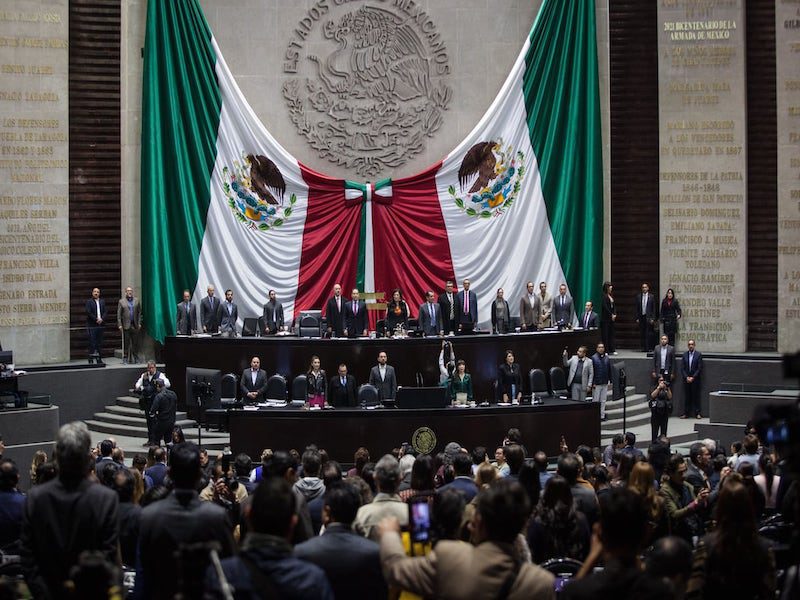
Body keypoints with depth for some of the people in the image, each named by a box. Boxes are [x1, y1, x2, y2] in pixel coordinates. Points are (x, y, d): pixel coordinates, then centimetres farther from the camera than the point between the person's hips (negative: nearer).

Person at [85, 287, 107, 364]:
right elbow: (89, 313, -9)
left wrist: (101, 319, -9)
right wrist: (96, 319, -14)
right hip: (92, 325, -5)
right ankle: (91, 360, -5)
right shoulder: (89, 302, 0)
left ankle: (99, 359, 11)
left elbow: (105, 312, 9)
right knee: (92, 343, -7)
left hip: (100, 325, 5)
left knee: (100, 343, 7)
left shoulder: (102, 301, 14)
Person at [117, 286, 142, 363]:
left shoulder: (137, 301, 11)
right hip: (126, 325, -2)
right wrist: (119, 325, -5)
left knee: (135, 342, 3)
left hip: (135, 325, 2)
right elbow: (119, 314, 2)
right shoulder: (121, 301, 4)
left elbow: (139, 313, 10)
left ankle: (136, 358, 9)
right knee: (126, 343, 0)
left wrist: (139, 323, 2)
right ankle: (125, 358, 4)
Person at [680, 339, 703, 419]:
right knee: (687, 397, 3)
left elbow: (699, 368, -5)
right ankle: (686, 413, 6)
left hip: (695, 379, -2)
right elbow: (682, 368, 6)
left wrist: (693, 377, -10)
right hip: (686, 379, 3)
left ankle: (697, 413, 2)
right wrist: (686, 377, -6)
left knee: (696, 396, -2)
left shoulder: (698, 355, -1)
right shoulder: (684, 355, 8)